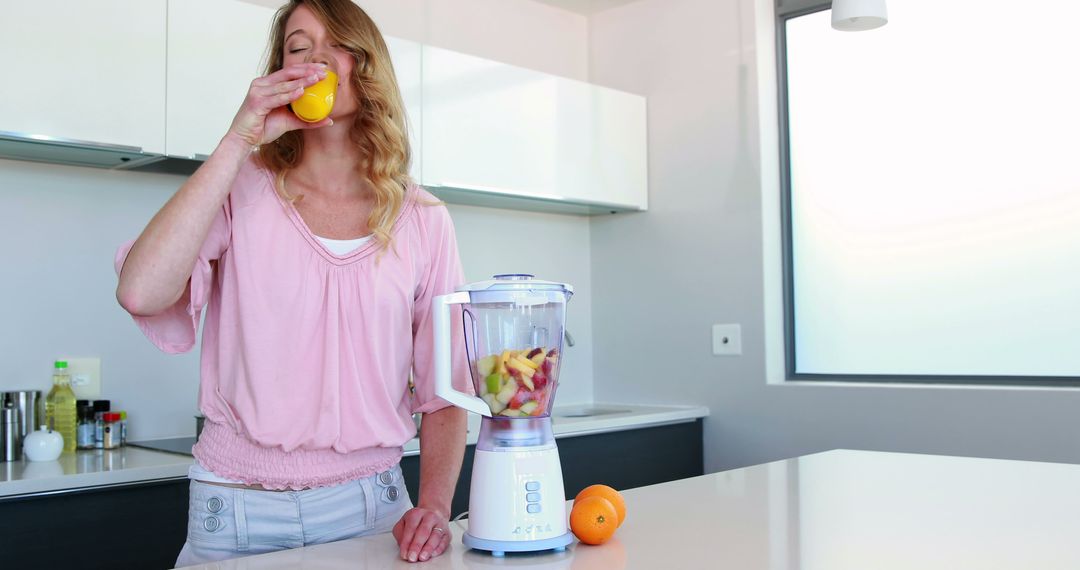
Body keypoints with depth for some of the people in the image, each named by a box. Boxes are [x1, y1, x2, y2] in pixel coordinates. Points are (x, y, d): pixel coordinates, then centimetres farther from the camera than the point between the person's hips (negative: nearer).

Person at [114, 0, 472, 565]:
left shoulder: (422, 219, 1)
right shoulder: (241, 190, -2)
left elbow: (444, 388, 3)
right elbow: (140, 293, -20)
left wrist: (434, 504, -11)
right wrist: (238, 142, -17)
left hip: (369, 504, 1)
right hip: (237, 513, -1)